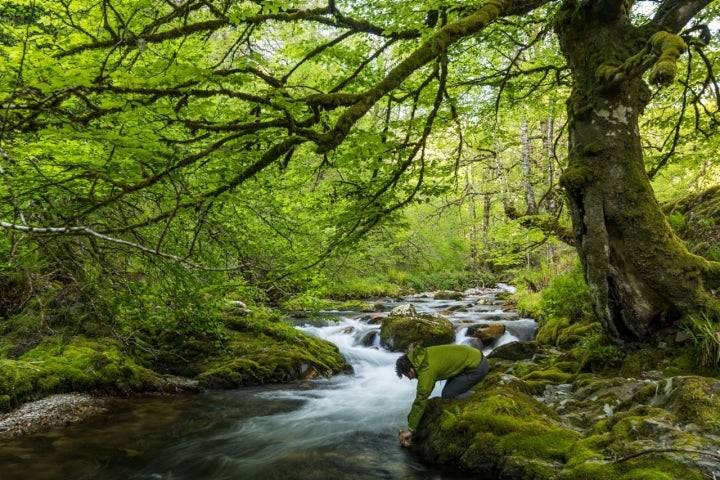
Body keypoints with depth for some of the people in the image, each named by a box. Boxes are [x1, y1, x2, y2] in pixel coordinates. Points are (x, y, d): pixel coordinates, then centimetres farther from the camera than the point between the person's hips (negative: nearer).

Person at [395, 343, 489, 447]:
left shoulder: (427, 369, -23)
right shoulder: (421, 355, 4)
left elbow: (421, 400, -22)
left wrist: (410, 430, -16)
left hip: (477, 367, -9)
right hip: (474, 356, 9)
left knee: (448, 394, -7)